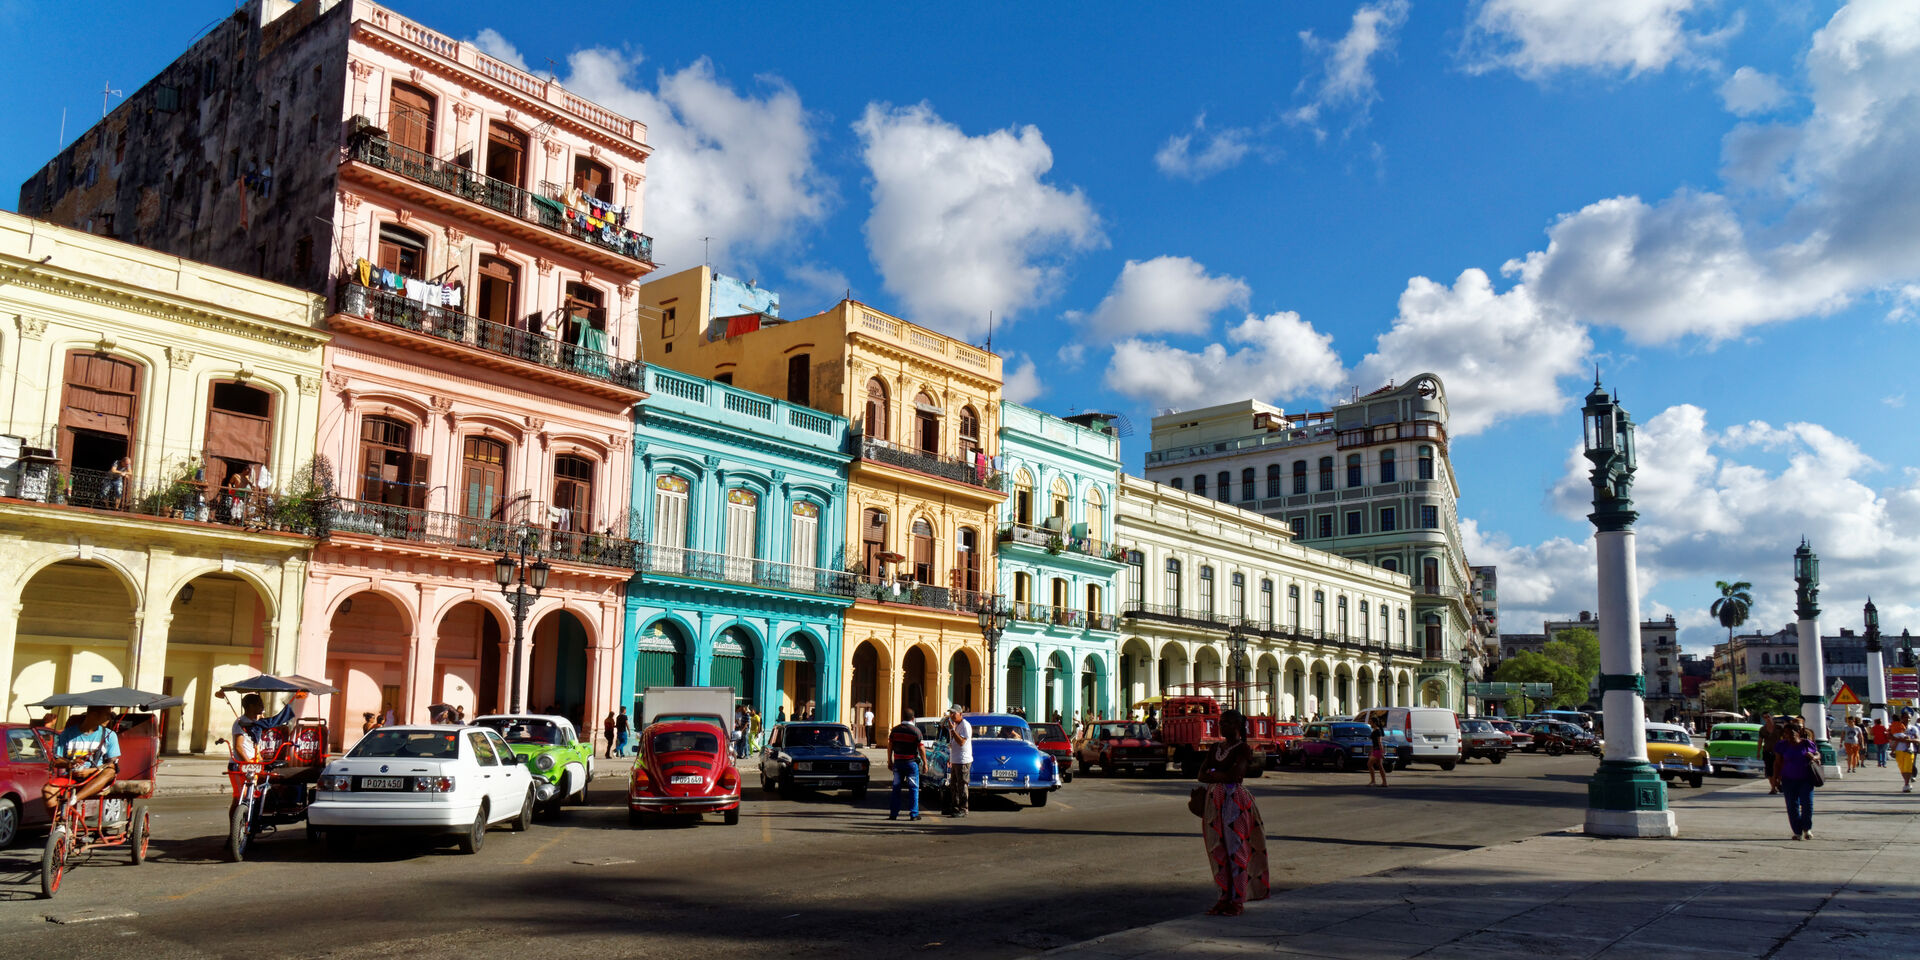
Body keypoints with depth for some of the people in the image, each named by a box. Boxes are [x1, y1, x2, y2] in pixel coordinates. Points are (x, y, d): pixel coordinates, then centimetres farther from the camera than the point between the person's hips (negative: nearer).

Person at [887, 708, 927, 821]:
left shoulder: (895, 730, 2)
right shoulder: (915, 731, -8)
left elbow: (890, 746, 4)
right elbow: (921, 748, -8)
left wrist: (890, 761, 14)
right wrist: (925, 763, 1)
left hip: (898, 762, 3)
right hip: (911, 762, -3)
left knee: (896, 788, 10)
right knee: (914, 788, 4)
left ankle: (894, 813, 10)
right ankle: (914, 814, 1)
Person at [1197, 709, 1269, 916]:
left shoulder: (1243, 748, -5)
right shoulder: (1215, 748, 14)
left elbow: (1236, 774, -19)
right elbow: (1201, 775, 7)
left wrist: (1213, 774, -8)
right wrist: (1224, 775, -9)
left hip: (1235, 800, -6)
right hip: (1215, 800, 7)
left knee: (1236, 849, -3)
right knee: (1218, 851, 7)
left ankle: (1237, 900, 3)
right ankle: (1225, 897, 15)